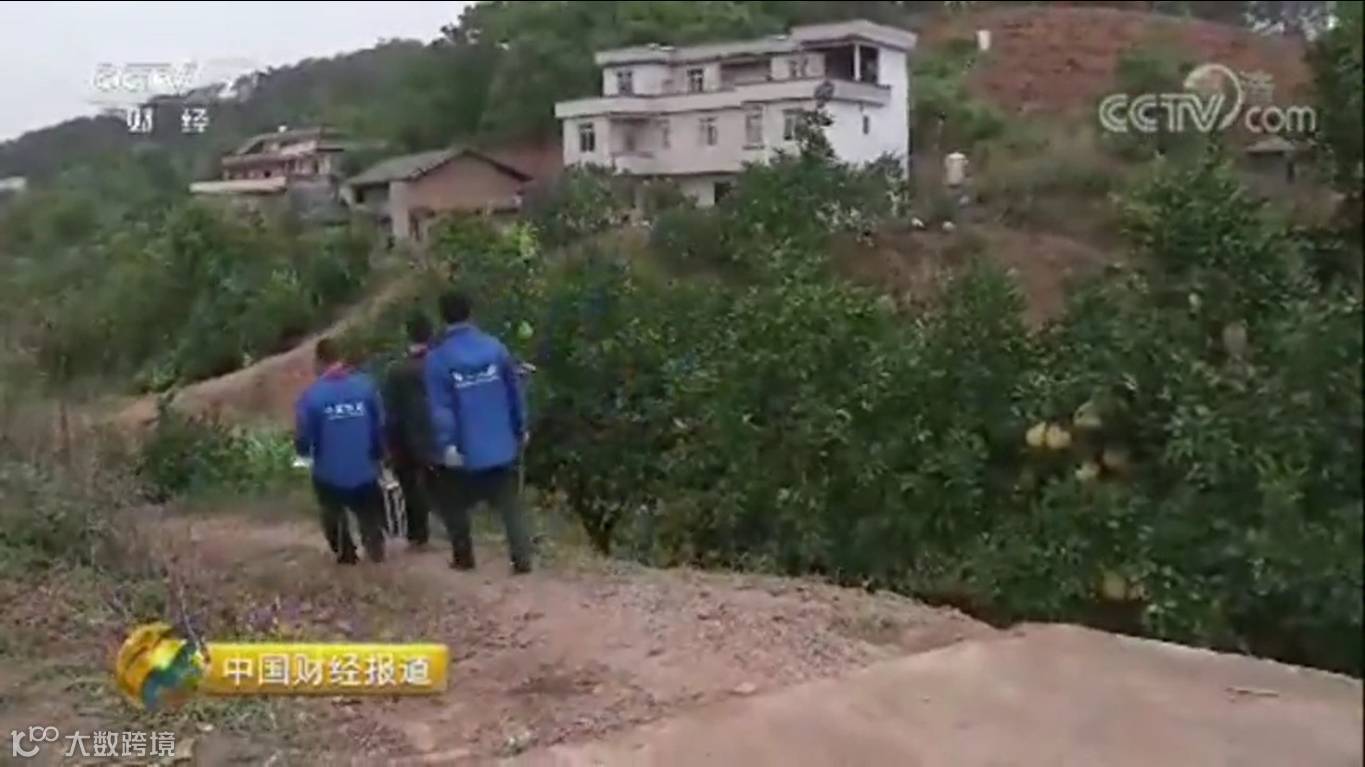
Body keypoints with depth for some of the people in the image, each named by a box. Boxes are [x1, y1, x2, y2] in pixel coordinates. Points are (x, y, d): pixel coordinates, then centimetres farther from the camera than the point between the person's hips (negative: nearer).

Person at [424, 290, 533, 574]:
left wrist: (446, 444, -15)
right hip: (501, 443, 3)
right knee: (510, 503, 8)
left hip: (464, 448, -2)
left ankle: (463, 557, 24)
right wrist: (520, 428, 14)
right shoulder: (495, 347, -2)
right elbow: (515, 391, 4)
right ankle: (522, 558, 2)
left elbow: (440, 406, -16)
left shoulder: (438, 358, -11)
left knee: (454, 503, 18)